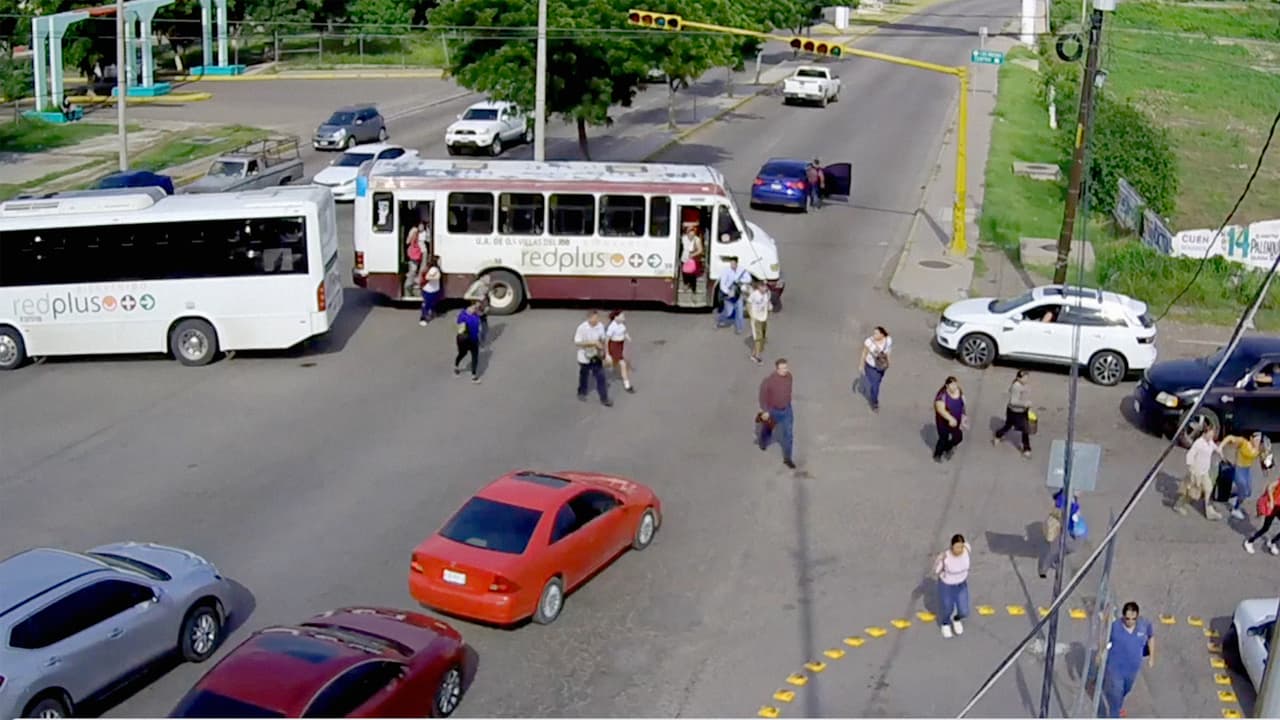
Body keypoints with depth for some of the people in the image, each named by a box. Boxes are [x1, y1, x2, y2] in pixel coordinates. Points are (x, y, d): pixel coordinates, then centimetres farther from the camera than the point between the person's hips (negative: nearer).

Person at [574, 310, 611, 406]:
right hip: (585, 357, -3)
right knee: (584, 376, 17)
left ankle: (604, 399, 7)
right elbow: (577, 342, -22)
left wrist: (603, 350, -3)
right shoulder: (582, 328, -22)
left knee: (601, 377, 0)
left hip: (596, 357, 3)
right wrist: (592, 343, -28)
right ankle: (581, 393, 42)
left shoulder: (600, 326, -8)